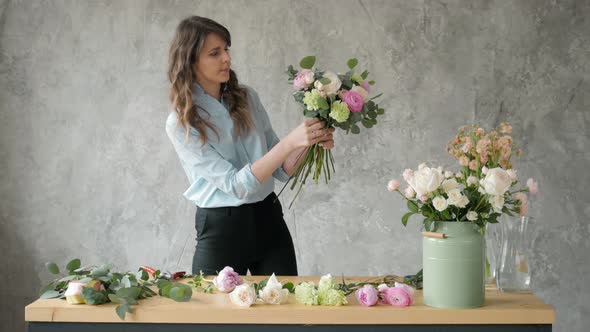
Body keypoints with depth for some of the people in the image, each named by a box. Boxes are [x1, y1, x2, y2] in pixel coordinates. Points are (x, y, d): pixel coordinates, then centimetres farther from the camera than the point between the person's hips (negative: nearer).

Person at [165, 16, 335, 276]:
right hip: (221, 228, -4)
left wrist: (307, 144, -14)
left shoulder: (247, 97, 3)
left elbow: (281, 170, 5)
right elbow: (236, 184, -19)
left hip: (268, 219, 4)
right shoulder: (180, 124, -11)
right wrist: (289, 142, -27)